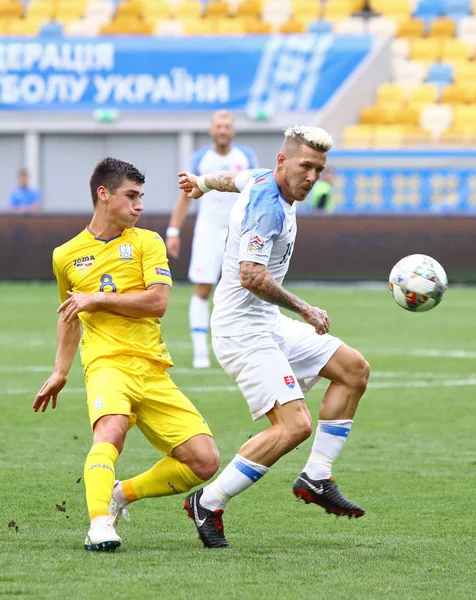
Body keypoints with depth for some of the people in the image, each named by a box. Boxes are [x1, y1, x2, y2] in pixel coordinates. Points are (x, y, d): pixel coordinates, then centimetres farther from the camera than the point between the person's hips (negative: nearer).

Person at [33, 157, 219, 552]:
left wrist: (97, 299, -6)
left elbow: (158, 302, -6)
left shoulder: (147, 242, 8)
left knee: (205, 461, -9)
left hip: (154, 370, 2)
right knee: (112, 428, -36)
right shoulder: (66, 256, 13)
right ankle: (99, 523, -46)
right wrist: (60, 373, 31)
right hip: (107, 362, -2)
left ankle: (122, 494, 10)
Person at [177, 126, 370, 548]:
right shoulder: (267, 206, -22)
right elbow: (251, 277, -31)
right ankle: (209, 503, -10)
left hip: (268, 325, 11)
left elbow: (235, 178, 33)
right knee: (294, 425, -21)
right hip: (243, 330, -11)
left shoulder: (263, 181, 9)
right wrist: (304, 309, -22)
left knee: (354, 369, 12)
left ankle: (316, 480, 13)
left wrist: (202, 183, 54)